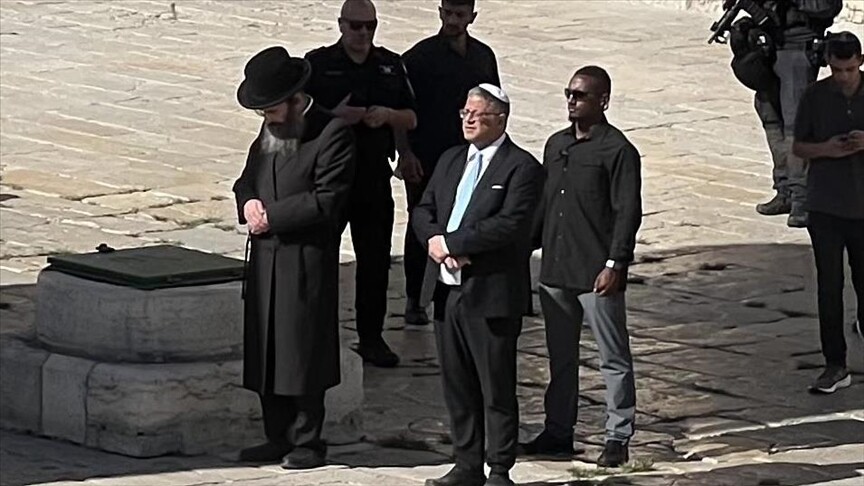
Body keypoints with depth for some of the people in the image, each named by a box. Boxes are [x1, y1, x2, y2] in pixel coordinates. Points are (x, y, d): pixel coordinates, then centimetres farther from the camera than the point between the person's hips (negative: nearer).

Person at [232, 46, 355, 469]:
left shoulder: (333, 133, -12)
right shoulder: (271, 130, 14)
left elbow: (326, 200, -17)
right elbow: (247, 178, 21)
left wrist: (271, 216, -15)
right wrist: (248, 202, -2)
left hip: (307, 260, -8)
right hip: (265, 257, 8)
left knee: (303, 351, -1)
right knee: (266, 352, 10)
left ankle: (307, 441, 9)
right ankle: (277, 437, 19)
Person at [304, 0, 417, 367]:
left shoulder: (390, 65, 10)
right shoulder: (318, 64, -1)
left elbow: (411, 119, 13)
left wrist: (388, 115, -8)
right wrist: (335, 116, -18)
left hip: (374, 175, 3)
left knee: (376, 260, 5)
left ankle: (371, 337, 13)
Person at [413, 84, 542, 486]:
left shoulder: (521, 167, -9)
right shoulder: (450, 160, 15)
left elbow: (509, 225, -20)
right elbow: (423, 210, 12)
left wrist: (451, 242, -18)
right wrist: (434, 239, -10)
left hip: (491, 293, -7)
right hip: (446, 288, 7)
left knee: (497, 388, 1)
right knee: (457, 385, 13)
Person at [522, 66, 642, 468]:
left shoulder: (617, 150, -10)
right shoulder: (556, 145, 12)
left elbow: (628, 212, -13)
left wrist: (615, 265, -18)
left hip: (597, 273, -7)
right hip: (555, 270, 7)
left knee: (613, 358, 1)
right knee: (560, 356, 14)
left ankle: (617, 438, 7)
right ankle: (558, 432, 23)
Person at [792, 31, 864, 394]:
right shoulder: (815, 97, 1)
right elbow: (798, 147, 6)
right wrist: (826, 149, -14)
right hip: (826, 207, 0)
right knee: (829, 287, 0)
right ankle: (835, 365, 5)